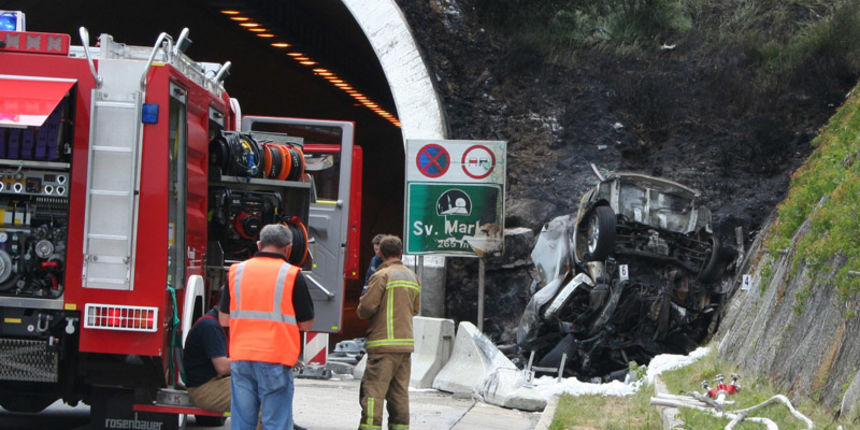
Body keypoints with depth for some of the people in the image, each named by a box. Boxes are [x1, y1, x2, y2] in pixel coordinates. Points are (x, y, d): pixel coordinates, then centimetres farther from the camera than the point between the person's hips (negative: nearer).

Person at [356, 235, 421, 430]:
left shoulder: (382, 276, -8)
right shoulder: (412, 277, 15)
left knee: (373, 392, -8)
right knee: (399, 393, 9)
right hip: (406, 343, 7)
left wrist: (361, 311, 8)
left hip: (384, 343, -7)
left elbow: (367, 306, -13)